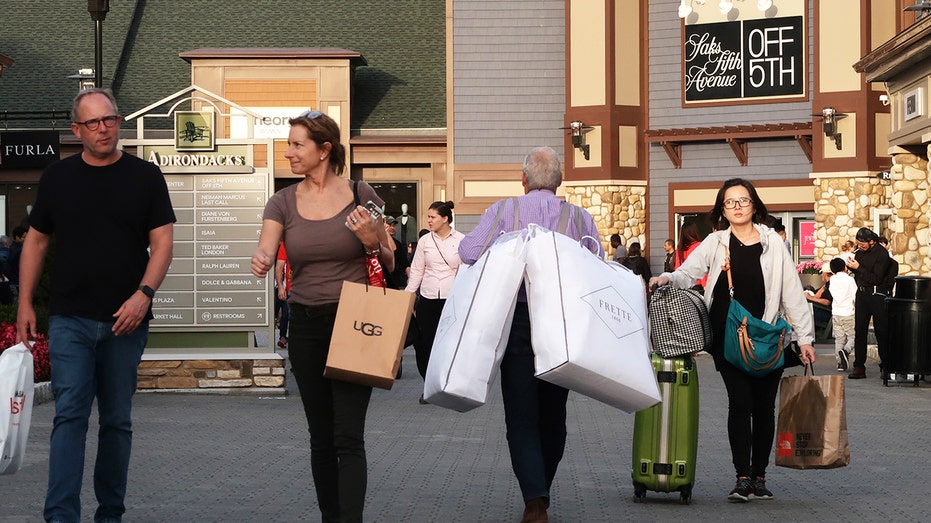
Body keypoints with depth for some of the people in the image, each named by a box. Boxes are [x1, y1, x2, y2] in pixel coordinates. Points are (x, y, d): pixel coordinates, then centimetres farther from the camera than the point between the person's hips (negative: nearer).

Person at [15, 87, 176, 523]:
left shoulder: (145, 177, 4)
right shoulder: (57, 177, 8)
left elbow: (162, 241, -1)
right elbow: (35, 241, 13)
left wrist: (143, 294, -15)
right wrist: (25, 303, 6)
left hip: (126, 319, 0)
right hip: (69, 319, 0)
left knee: (117, 420, 8)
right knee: (69, 414, -9)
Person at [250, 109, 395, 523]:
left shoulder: (360, 194, -1)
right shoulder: (283, 202, 5)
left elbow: (388, 264, 6)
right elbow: (265, 250, -10)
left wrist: (372, 242, -14)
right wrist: (260, 262, -33)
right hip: (305, 326, 4)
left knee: (348, 437, -11)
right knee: (321, 437, 11)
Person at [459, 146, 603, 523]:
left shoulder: (504, 212, -2)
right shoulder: (581, 218, 3)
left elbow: (468, 251, -12)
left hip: (517, 321, -2)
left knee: (521, 414, -1)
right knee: (553, 413, 16)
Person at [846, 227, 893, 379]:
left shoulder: (882, 254, -12)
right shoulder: (860, 250, 8)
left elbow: (876, 279, -19)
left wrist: (858, 267, -19)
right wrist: (851, 265, -1)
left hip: (877, 296, -6)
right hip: (862, 293, 6)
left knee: (881, 332, -1)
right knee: (859, 331, 2)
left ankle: (885, 366, 6)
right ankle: (859, 367, 4)